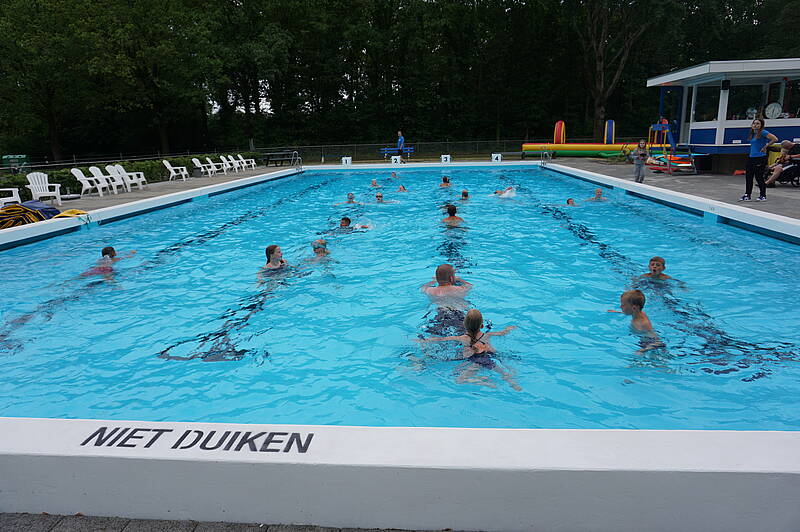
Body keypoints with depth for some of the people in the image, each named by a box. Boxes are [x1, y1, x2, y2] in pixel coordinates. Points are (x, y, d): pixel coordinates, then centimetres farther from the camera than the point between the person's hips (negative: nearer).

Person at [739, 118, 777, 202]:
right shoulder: (752, 134, 13)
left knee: (759, 177, -3)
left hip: (760, 158, -8)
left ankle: (763, 195, 9)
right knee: (748, 176, 7)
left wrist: (765, 146, -10)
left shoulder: (763, 133, -9)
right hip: (751, 157, 8)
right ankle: (747, 195, 13)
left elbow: (775, 139, -16)